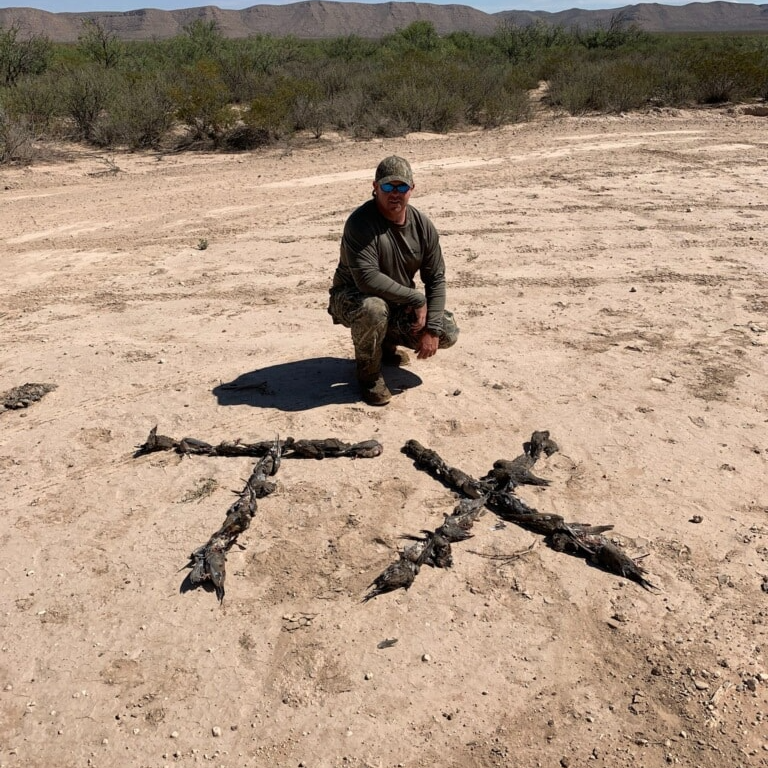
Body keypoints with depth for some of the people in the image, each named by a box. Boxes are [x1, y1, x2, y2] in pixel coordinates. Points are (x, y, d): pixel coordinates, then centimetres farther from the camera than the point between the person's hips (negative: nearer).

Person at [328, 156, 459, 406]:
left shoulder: (423, 225, -6)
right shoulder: (360, 222, -25)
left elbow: (436, 279, -4)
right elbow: (367, 278, -34)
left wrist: (432, 329, -15)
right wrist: (417, 299, -30)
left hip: (401, 304, 6)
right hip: (353, 298, -5)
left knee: (448, 333, -9)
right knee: (373, 308, -40)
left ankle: (387, 342, 19)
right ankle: (369, 374, -11)